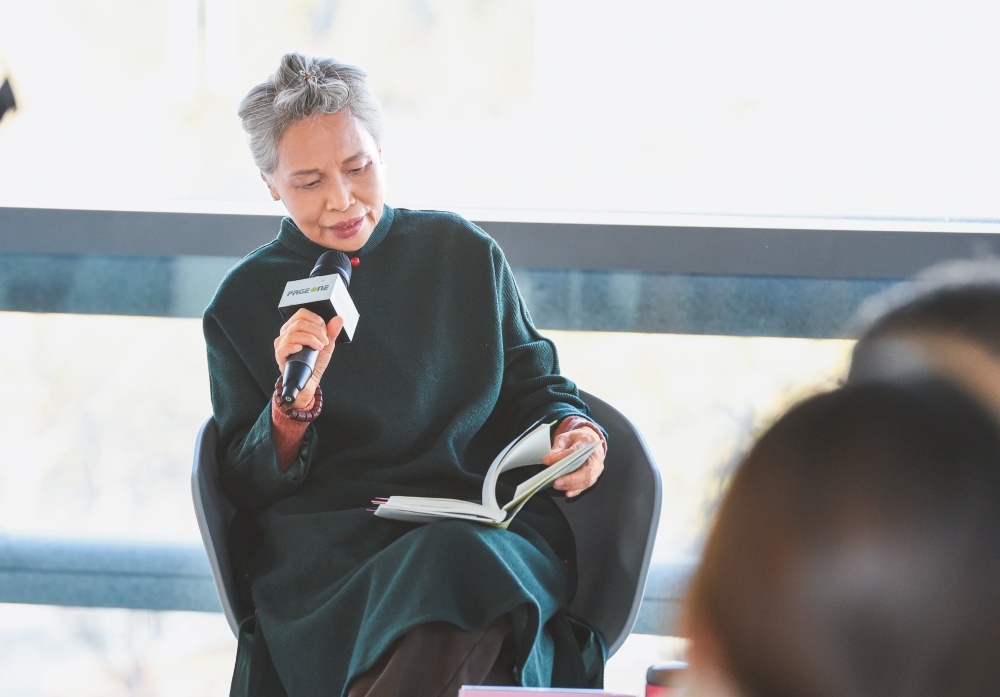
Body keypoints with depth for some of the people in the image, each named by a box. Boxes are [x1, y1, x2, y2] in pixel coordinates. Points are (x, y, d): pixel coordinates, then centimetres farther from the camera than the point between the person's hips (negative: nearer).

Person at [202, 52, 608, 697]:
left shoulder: (465, 253, 15)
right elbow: (245, 490, 8)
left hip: (491, 526, 1)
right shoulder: (245, 301, 12)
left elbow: (534, 383, 23)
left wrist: (574, 431, 0)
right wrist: (292, 403, -11)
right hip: (333, 541, -1)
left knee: (464, 567, -37)